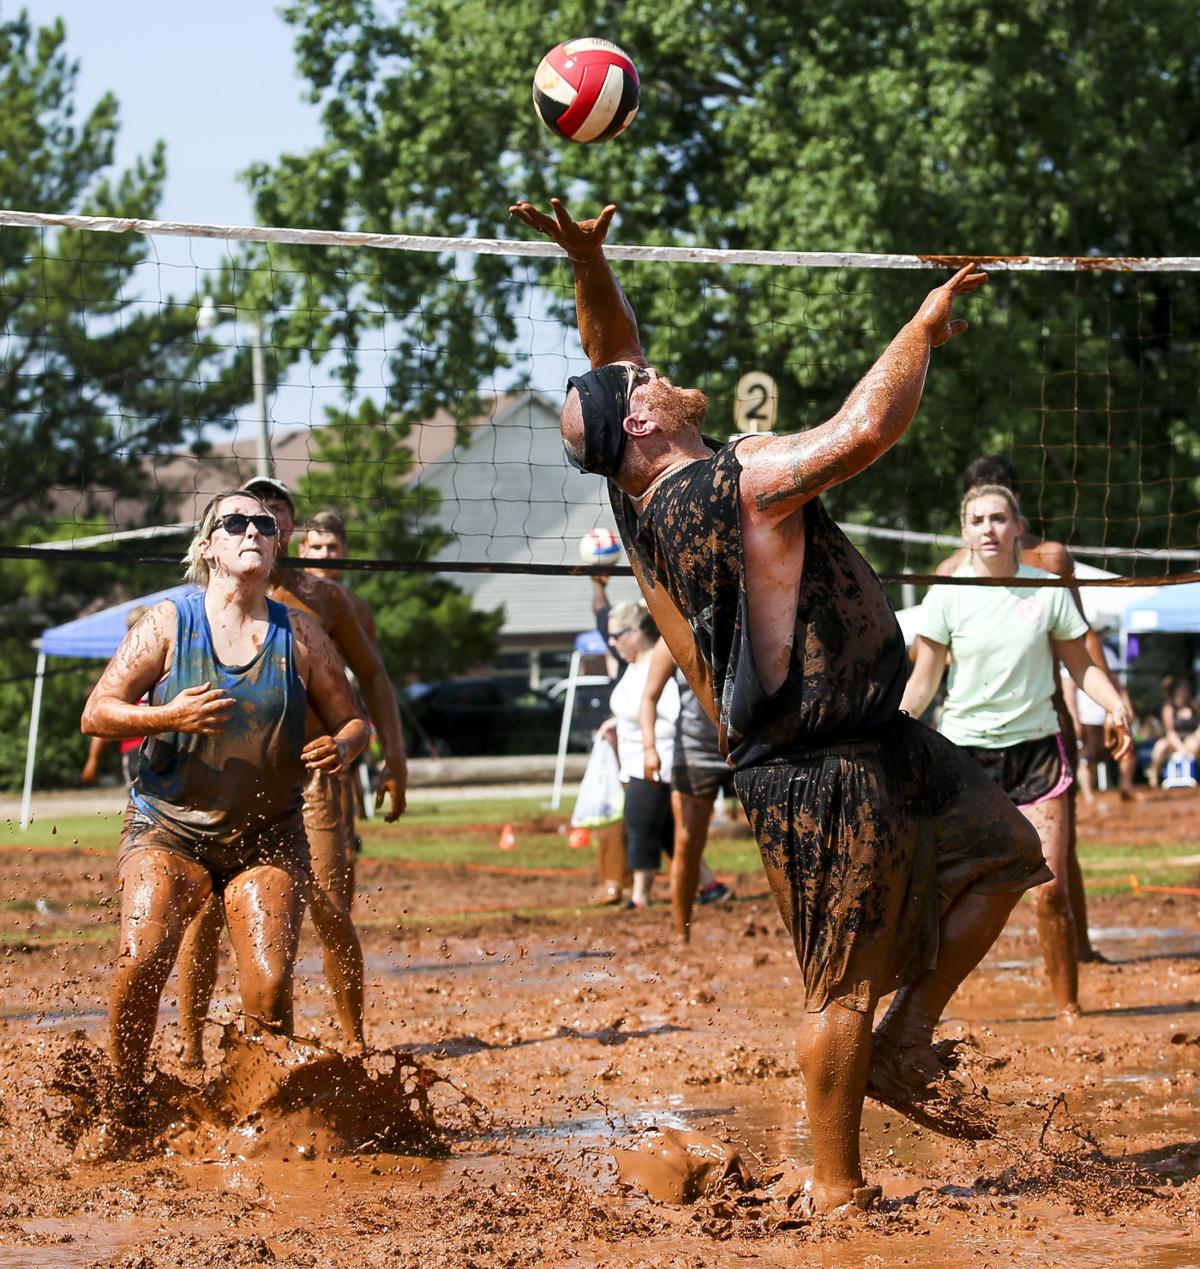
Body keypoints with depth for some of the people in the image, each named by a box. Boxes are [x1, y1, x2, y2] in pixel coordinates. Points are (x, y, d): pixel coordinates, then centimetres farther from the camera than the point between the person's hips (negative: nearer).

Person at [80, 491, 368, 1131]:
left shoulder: (300, 636, 4)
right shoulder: (168, 624, -1)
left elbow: (352, 720, 11)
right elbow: (96, 713, -3)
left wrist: (340, 747, -13)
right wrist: (171, 716, -20)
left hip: (268, 838, 1)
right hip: (168, 828, -1)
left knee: (269, 987, -14)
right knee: (141, 961, -22)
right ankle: (123, 1112, -6)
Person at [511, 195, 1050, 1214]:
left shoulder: (641, 499, 5)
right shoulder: (736, 480, -21)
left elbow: (612, 360, 20)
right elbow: (866, 428, -32)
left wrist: (588, 262, 7)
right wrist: (927, 324, -17)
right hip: (831, 774, -10)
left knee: (1004, 850, 21)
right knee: (847, 985, -2)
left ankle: (904, 1046, 20)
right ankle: (839, 1192, 6)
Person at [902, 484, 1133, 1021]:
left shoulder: (1048, 591, 0)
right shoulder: (947, 595, -3)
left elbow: (1081, 665, 8)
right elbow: (923, 680, -2)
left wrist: (1116, 705, -10)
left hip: (1036, 747, 1)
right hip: (964, 749, -1)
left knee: (1050, 890, -4)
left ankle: (1068, 1007, 9)